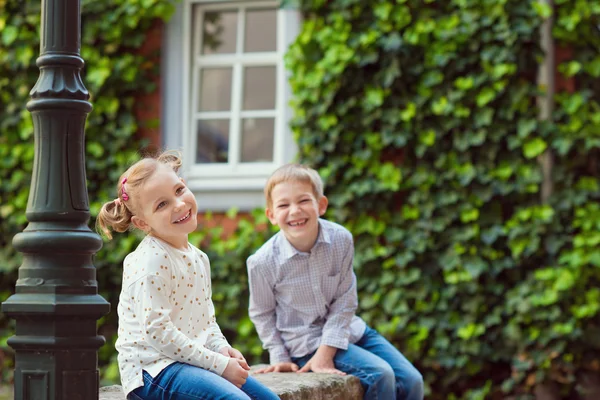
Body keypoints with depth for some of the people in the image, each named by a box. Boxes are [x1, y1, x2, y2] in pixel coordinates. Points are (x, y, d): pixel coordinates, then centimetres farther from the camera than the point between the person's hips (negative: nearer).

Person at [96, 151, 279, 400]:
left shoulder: (198, 258, 13)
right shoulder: (151, 260, -15)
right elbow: (157, 331, -20)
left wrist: (222, 349, 0)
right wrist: (219, 364, -17)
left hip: (190, 360, 9)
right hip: (152, 368, -9)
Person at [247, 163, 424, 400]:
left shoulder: (341, 239, -15)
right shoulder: (263, 263, -19)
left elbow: (345, 301, -10)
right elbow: (261, 314, -1)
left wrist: (325, 353, -16)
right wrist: (281, 358, -4)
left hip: (346, 329, 4)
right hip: (305, 341, -4)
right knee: (380, 376, -23)